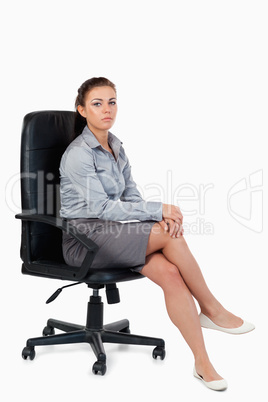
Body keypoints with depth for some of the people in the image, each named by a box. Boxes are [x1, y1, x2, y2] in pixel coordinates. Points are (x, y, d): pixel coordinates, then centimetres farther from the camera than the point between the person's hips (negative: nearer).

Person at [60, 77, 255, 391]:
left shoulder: (115, 147, 13)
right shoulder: (78, 154, -13)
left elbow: (131, 196, 8)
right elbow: (102, 207, -19)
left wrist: (161, 218, -13)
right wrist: (159, 210, -20)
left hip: (112, 232, 7)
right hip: (84, 240, -7)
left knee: (171, 273, -21)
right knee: (170, 235, -25)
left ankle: (202, 362, -18)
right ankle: (211, 310, -7)